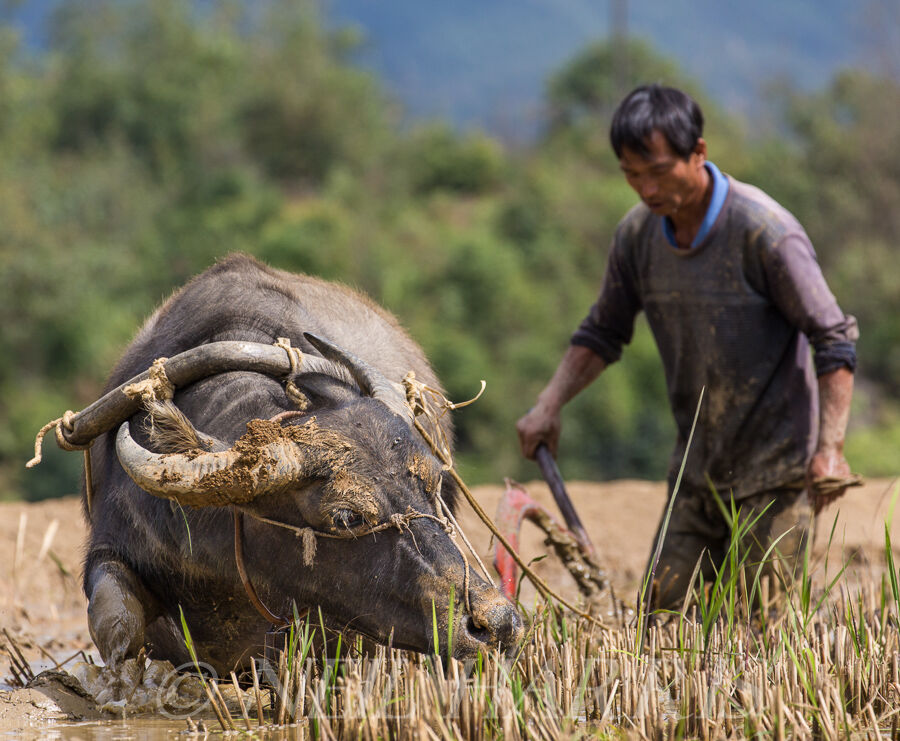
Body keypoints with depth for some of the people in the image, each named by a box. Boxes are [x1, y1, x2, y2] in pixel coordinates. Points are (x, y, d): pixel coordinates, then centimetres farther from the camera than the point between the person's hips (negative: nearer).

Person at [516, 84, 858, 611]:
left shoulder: (764, 231, -18)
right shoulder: (637, 235, 1)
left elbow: (834, 340, -14)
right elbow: (604, 332, 15)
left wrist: (830, 447, -22)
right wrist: (549, 406, 1)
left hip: (775, 467, -6)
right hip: (697, 468, 6)